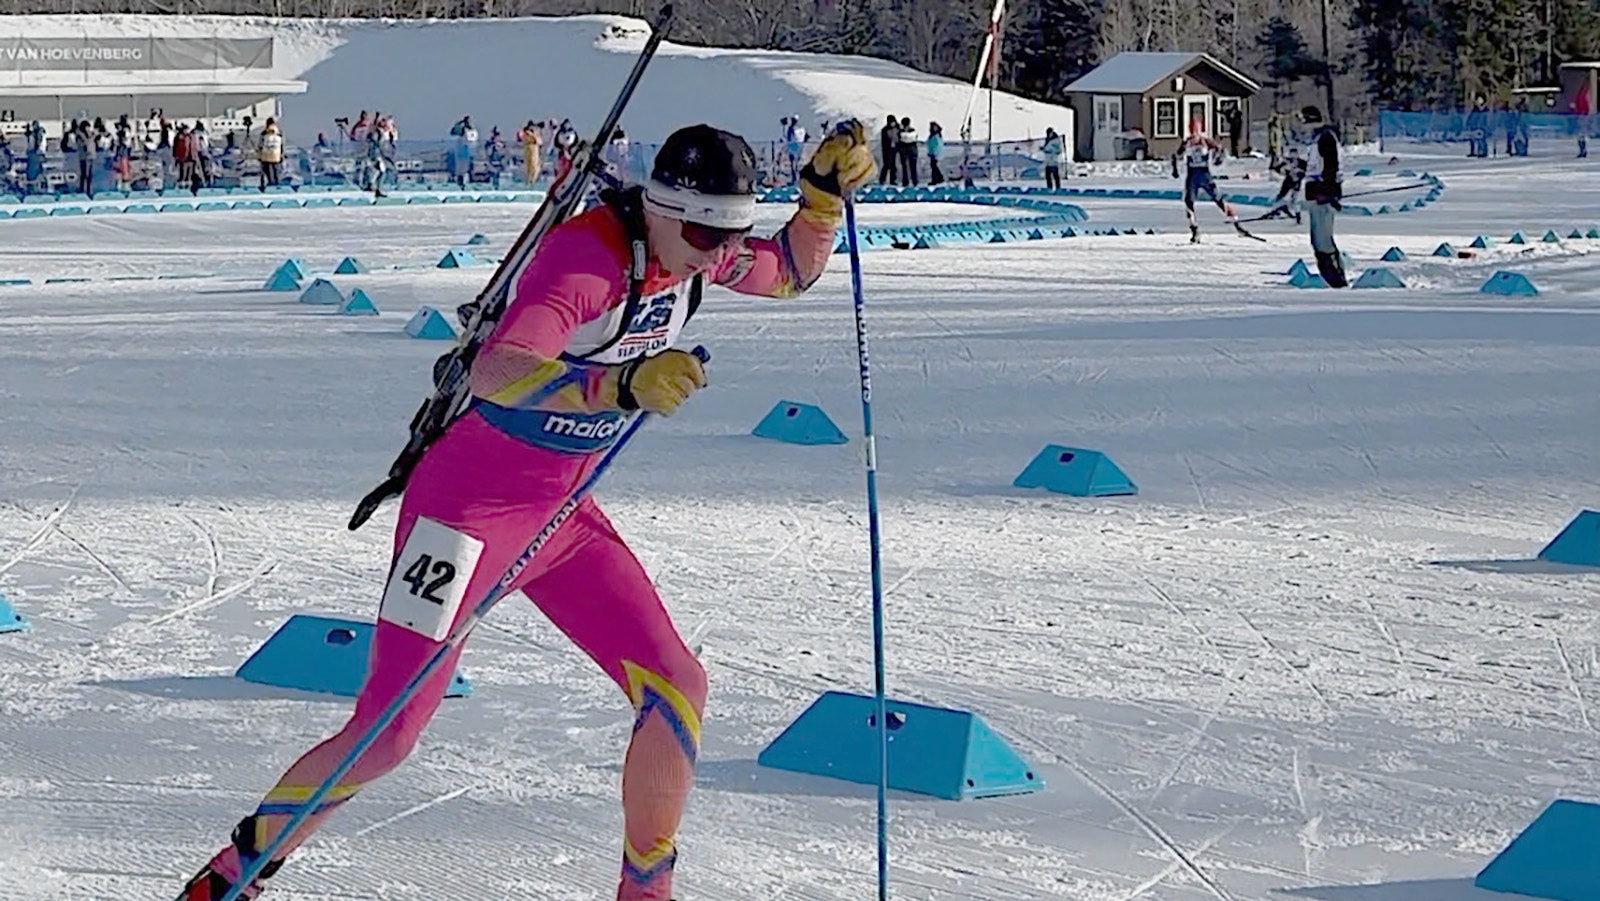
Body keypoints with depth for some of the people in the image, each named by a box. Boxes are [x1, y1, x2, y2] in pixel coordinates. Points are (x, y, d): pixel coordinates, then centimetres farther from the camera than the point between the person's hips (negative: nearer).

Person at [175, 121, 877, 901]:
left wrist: (825, 193, -2)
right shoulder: (585, 258, -28)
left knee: (677, 687, -3)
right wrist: (623, 385, -56)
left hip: (562, 515, 8)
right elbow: (492, 375, -43)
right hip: (469, 505, -8)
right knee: (385, 736, -7)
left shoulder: (691, 248, -3)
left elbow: (790, 273, 17)